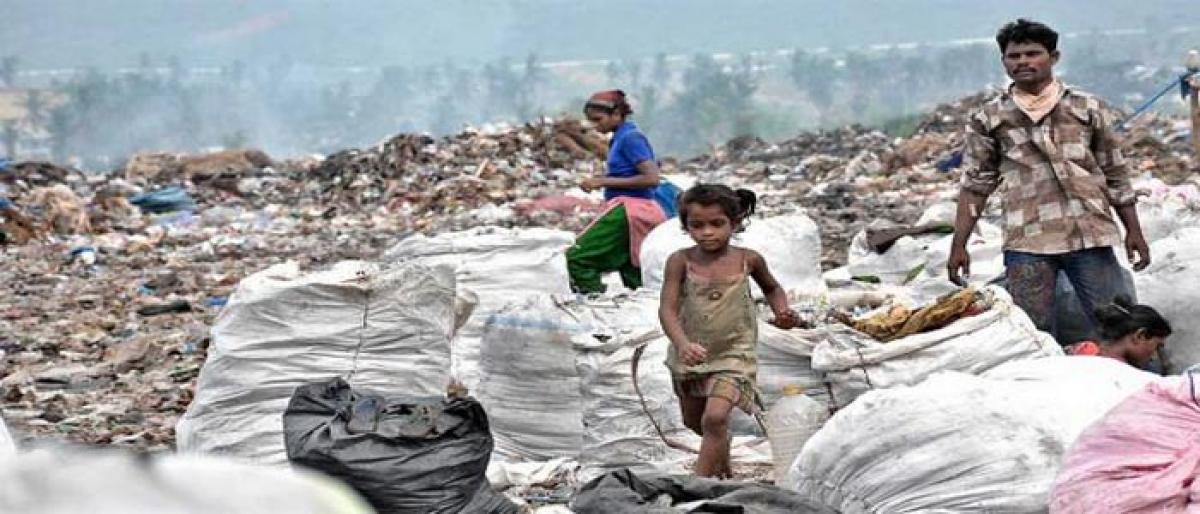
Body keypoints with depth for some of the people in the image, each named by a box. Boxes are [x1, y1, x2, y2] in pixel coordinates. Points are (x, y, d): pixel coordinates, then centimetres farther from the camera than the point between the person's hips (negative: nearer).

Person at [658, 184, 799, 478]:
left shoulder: (748, 260, -8)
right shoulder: (681, 261, -12)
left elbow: (772, 288, 14)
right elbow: (667, 309, -20)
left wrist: (782, 313, -6)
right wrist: (682, 344, -38)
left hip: (732, 354, -2)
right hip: (690, 356, 2)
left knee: (714, 418, -22)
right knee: (693, 421, 22)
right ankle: (722, 447, 54)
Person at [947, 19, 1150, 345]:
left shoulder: (1088, 108, 10)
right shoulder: (989, 119, 9)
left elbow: (1115, 175, 13)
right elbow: (975, 185, 10)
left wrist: (1133, 231, 8)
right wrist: (958, 245, 3)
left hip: (1090, 236, 0)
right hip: (1026, 243, 0)